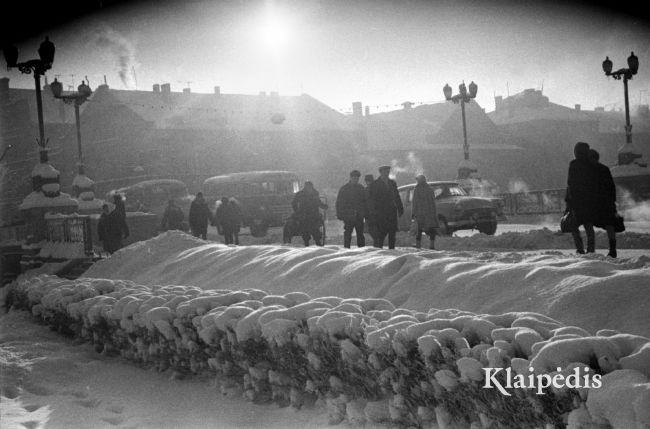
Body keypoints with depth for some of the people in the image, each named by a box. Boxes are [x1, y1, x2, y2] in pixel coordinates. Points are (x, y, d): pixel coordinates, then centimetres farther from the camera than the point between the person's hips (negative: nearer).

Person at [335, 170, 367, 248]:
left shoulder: (361, 188, 11)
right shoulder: (344, 188, 2)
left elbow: (365, 201, 15)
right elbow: (339, 203, 3)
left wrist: (365, 213, 7)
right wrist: (339, 214, -4)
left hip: (359, 216, 3)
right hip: (348, 217, -3)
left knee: (360, 234, 3)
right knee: (347, 234, -4)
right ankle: (346, 248, 2)